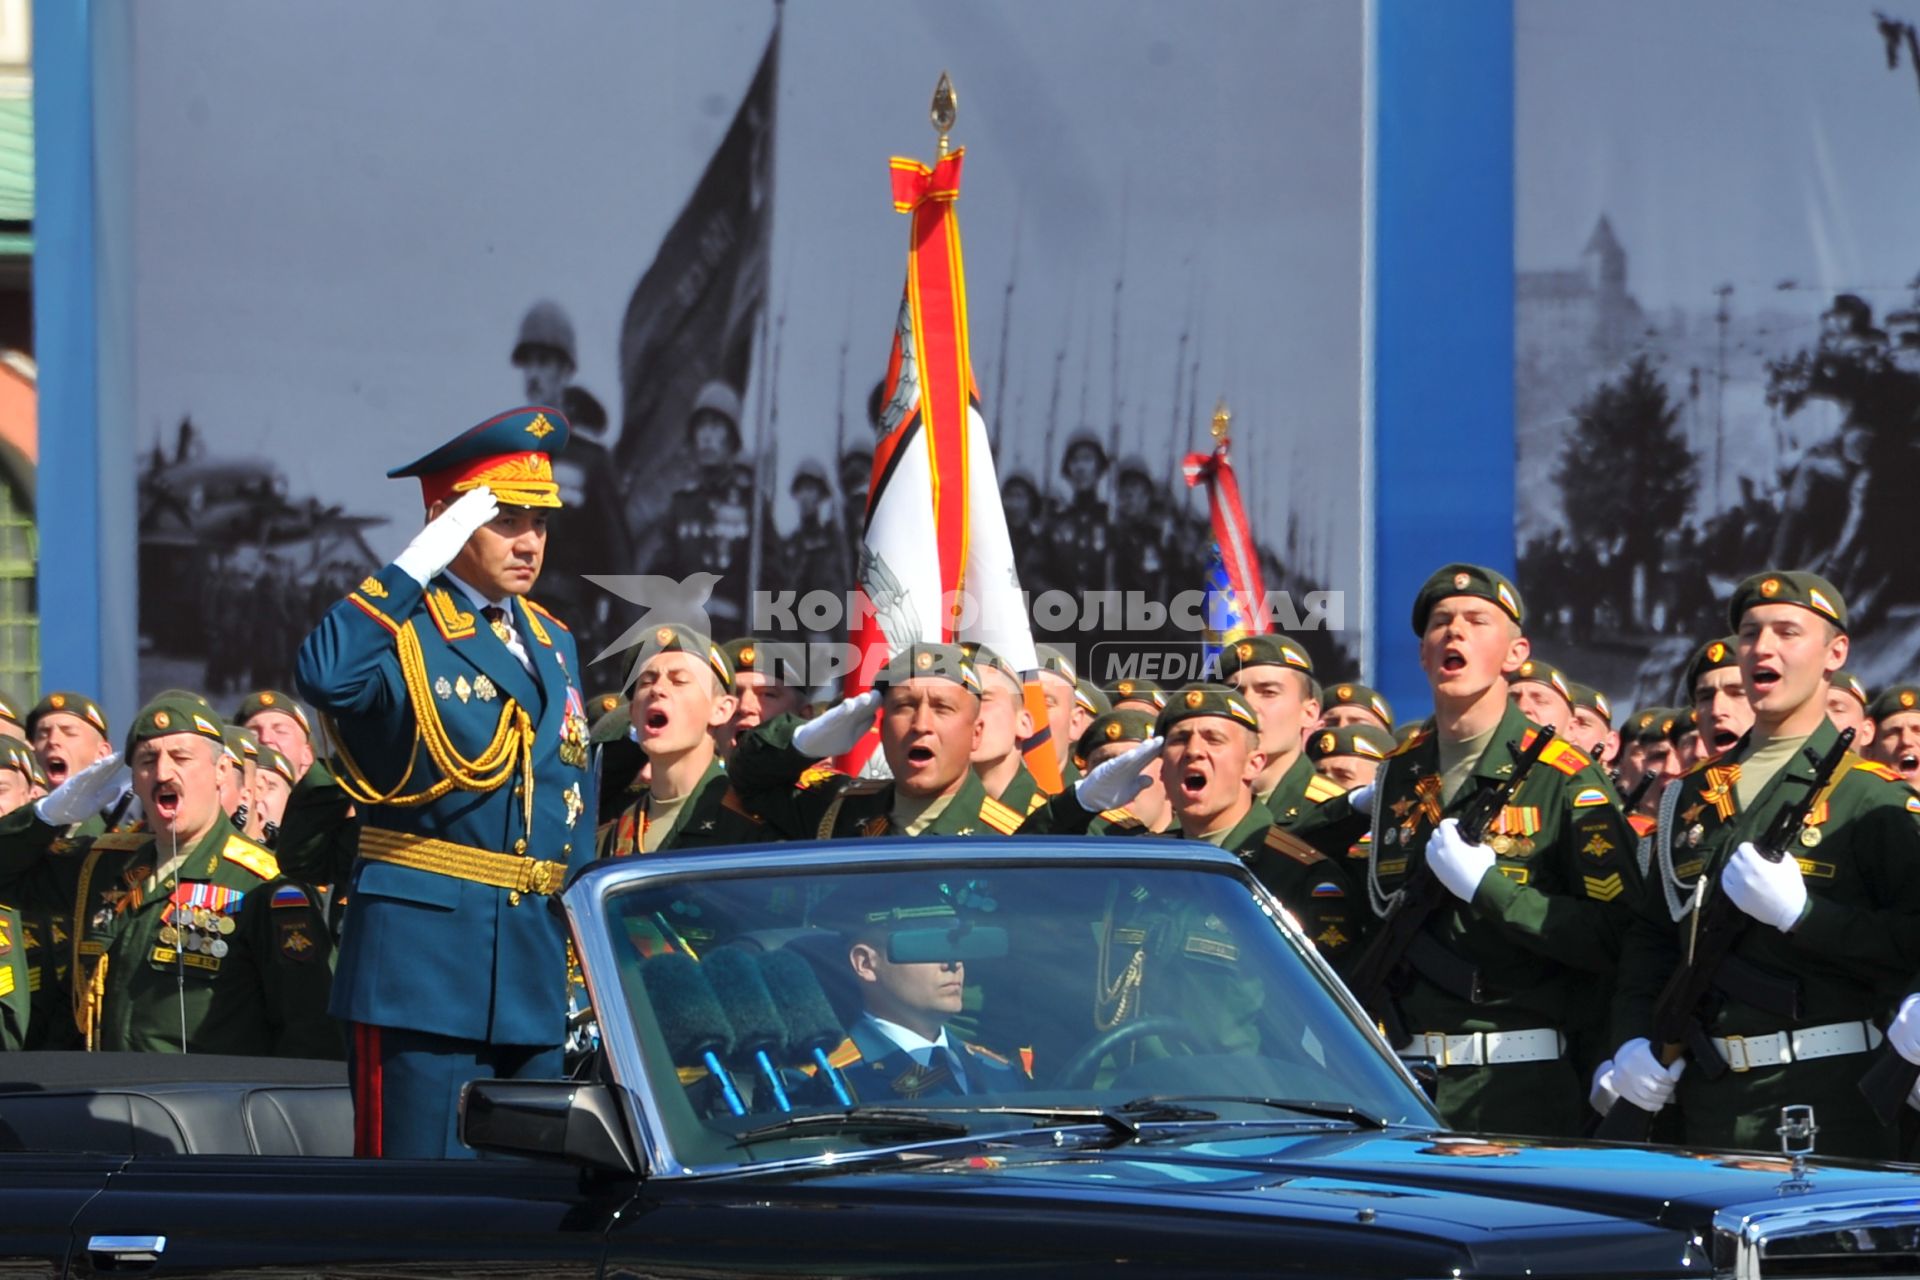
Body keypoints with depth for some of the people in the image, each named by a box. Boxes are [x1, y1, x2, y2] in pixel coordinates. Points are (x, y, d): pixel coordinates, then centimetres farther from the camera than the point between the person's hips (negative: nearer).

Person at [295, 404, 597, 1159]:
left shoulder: (552, 644, 17)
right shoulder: (400, 630, -5)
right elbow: (324, 675, -30)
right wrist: (418, 564, -23)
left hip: (537, 957, 7)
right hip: (425, 951, -7)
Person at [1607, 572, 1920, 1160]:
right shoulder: (1692, 797, 17)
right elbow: (1651, 935, 20)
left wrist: (1800, 911, -20)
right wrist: (1633, 1040, 5)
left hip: (1831, 1093, -5)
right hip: (1711, 1097, 5)